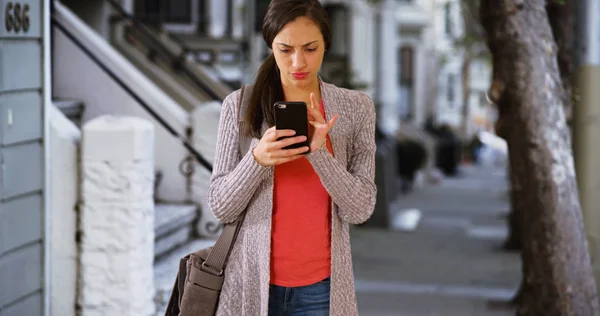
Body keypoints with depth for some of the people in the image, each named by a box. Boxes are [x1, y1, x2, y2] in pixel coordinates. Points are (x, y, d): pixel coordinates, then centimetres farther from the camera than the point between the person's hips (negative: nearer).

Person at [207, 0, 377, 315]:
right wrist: (257, 158, -20)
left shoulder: (355, 107, -2)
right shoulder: (239, 104, -3)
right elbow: (221, 206, -4)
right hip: (252, 279, 0)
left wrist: (320, 152, -20)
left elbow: (361, 208, -6)